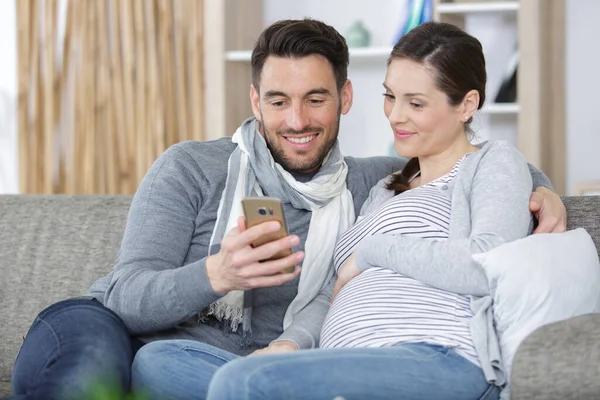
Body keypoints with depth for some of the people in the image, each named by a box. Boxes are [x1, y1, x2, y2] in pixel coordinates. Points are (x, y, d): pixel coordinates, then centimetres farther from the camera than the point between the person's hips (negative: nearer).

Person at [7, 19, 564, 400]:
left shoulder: (364, 186, 14)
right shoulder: (191, 169, 2)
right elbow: (128, 297, -7)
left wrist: (539, 187, 3)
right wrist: (215, 275, -28)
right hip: (115, 334, -1)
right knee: (88, 348, -41)